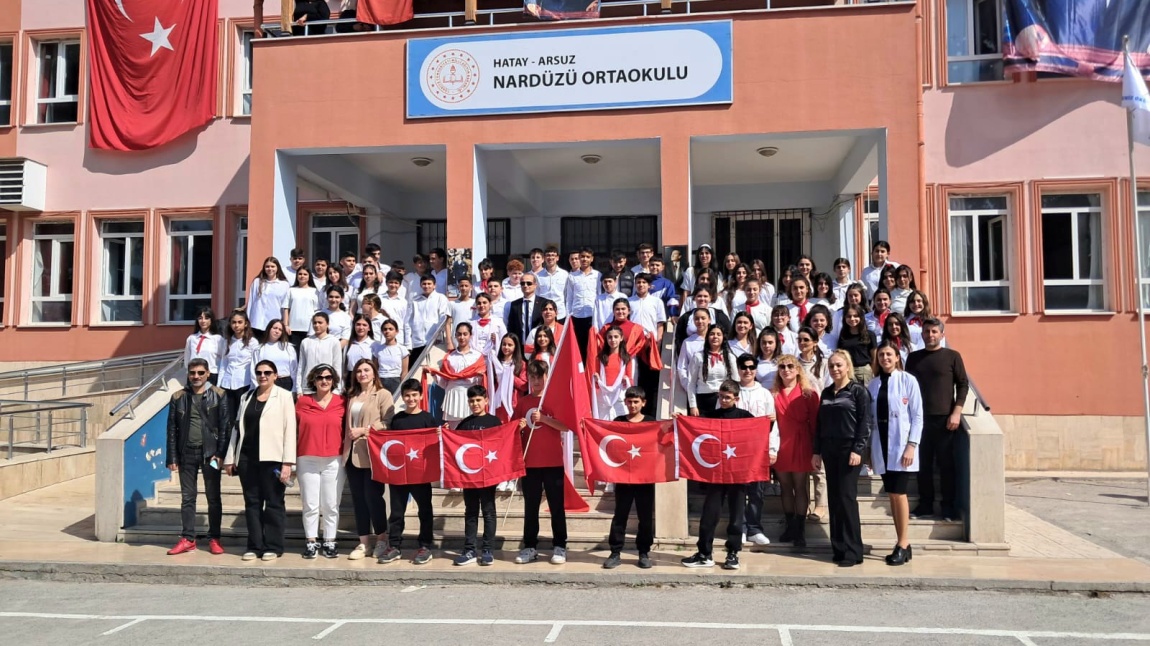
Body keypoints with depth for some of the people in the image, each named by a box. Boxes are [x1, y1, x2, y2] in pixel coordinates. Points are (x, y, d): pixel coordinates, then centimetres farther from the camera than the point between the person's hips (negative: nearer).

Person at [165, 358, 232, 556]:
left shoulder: (218, 395, -1)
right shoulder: (178, 397, 6)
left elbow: (225, 426, -3)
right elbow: (172, 430, 7)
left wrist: (220, 454, -10)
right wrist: (172, 458, 2)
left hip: (210, 452, -2)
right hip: (186, 453, 2)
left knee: (213, 497, 5)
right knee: (187, 497, 7)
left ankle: (214, 538, 13)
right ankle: (188, 539, 14)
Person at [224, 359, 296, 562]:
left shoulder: (284, 396, 1)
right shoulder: (246, 397, 16)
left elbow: (290, 429, -6)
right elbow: (238, 428, 16)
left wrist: (287, 462, -13)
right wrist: (230, 458, 10)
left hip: (272, 458, -4)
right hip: (247, 457, 5)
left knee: (273, 503, 2)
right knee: (252, 503, 7)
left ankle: (273, 547, 8)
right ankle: (254, 546, 14)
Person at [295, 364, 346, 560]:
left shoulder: (342, 403, 3)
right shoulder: (302, 402, 3)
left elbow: (346, 430, 8)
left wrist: (346, 455, 0)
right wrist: (292, 459, 2)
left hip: (334, 461, 0)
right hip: (307, 460, 0)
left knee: (331, 505, 4)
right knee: (310, 505, 4)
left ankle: (330, 543, 13)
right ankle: (311, 543, 13)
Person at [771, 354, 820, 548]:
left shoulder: (808, 393, -1)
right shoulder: (773, 393, 6)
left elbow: (814, 421, -1)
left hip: (800, 445, -3)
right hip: (780, 445, 3)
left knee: (800, 488, 1)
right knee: (785, 487, 10)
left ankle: (800, 530, 6)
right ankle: (790, 527, 19)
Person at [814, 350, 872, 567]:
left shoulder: (858, 391, -1)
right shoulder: (826, 393, 15)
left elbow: (865, 423, -8)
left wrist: (858, 450, -16)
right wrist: (817, 452, 11)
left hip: (849, 449, -6)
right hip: (829, 450, 6)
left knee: (847, 498, -8)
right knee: (834, 499, 6)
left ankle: (852, 551, -2)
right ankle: (838, 548, 12)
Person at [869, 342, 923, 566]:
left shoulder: (908, 381, -3)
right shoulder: (874, 384, 10)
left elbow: (917, 416, -5)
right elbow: (870, 417, 12)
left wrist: (911, 446, -12)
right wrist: (868, 448, 9)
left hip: (900, 446, -5)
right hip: (882, 446, 5)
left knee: (898, 493, -7)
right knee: (892, 495, 8)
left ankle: (903, 544, 4)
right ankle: (902, 544, 15)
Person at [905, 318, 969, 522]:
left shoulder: (952, 356, 2)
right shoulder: (914, 357, 11)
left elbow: (963, 385, 0)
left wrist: (956, 412, -9)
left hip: (944, 418, -3)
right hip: (920, 417, 3)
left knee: (946, 463, 1)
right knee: (923, 463, 5)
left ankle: (949, 506, 9)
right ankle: (925, 505, 13)